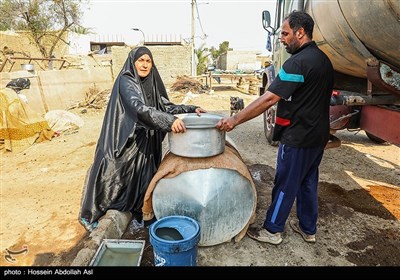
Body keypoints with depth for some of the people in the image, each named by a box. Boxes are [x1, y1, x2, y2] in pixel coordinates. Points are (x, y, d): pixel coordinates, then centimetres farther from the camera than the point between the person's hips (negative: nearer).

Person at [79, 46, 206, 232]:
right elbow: (138, 107, -31)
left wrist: (191, 109, -5)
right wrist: (169, 121, -43)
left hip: (144, 142, 7)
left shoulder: (151, 84, 8)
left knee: (140, 178, 13)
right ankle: (89, 215, 28)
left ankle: (136, 213, 32)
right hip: (123, 140, -6)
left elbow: (165, 105, 7)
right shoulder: (125, 82, -15)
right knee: (110, 176, 5)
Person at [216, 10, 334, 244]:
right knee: (308, 183, 18)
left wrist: (235, 120, -26)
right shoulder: (324, 60, 10)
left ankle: (272, 230, 22)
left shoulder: (298, 62, -20)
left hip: (297, 138, -9)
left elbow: (269, 98, -27)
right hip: (318, 135, 9)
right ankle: (308, 229, 33)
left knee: (285, 185, 4)